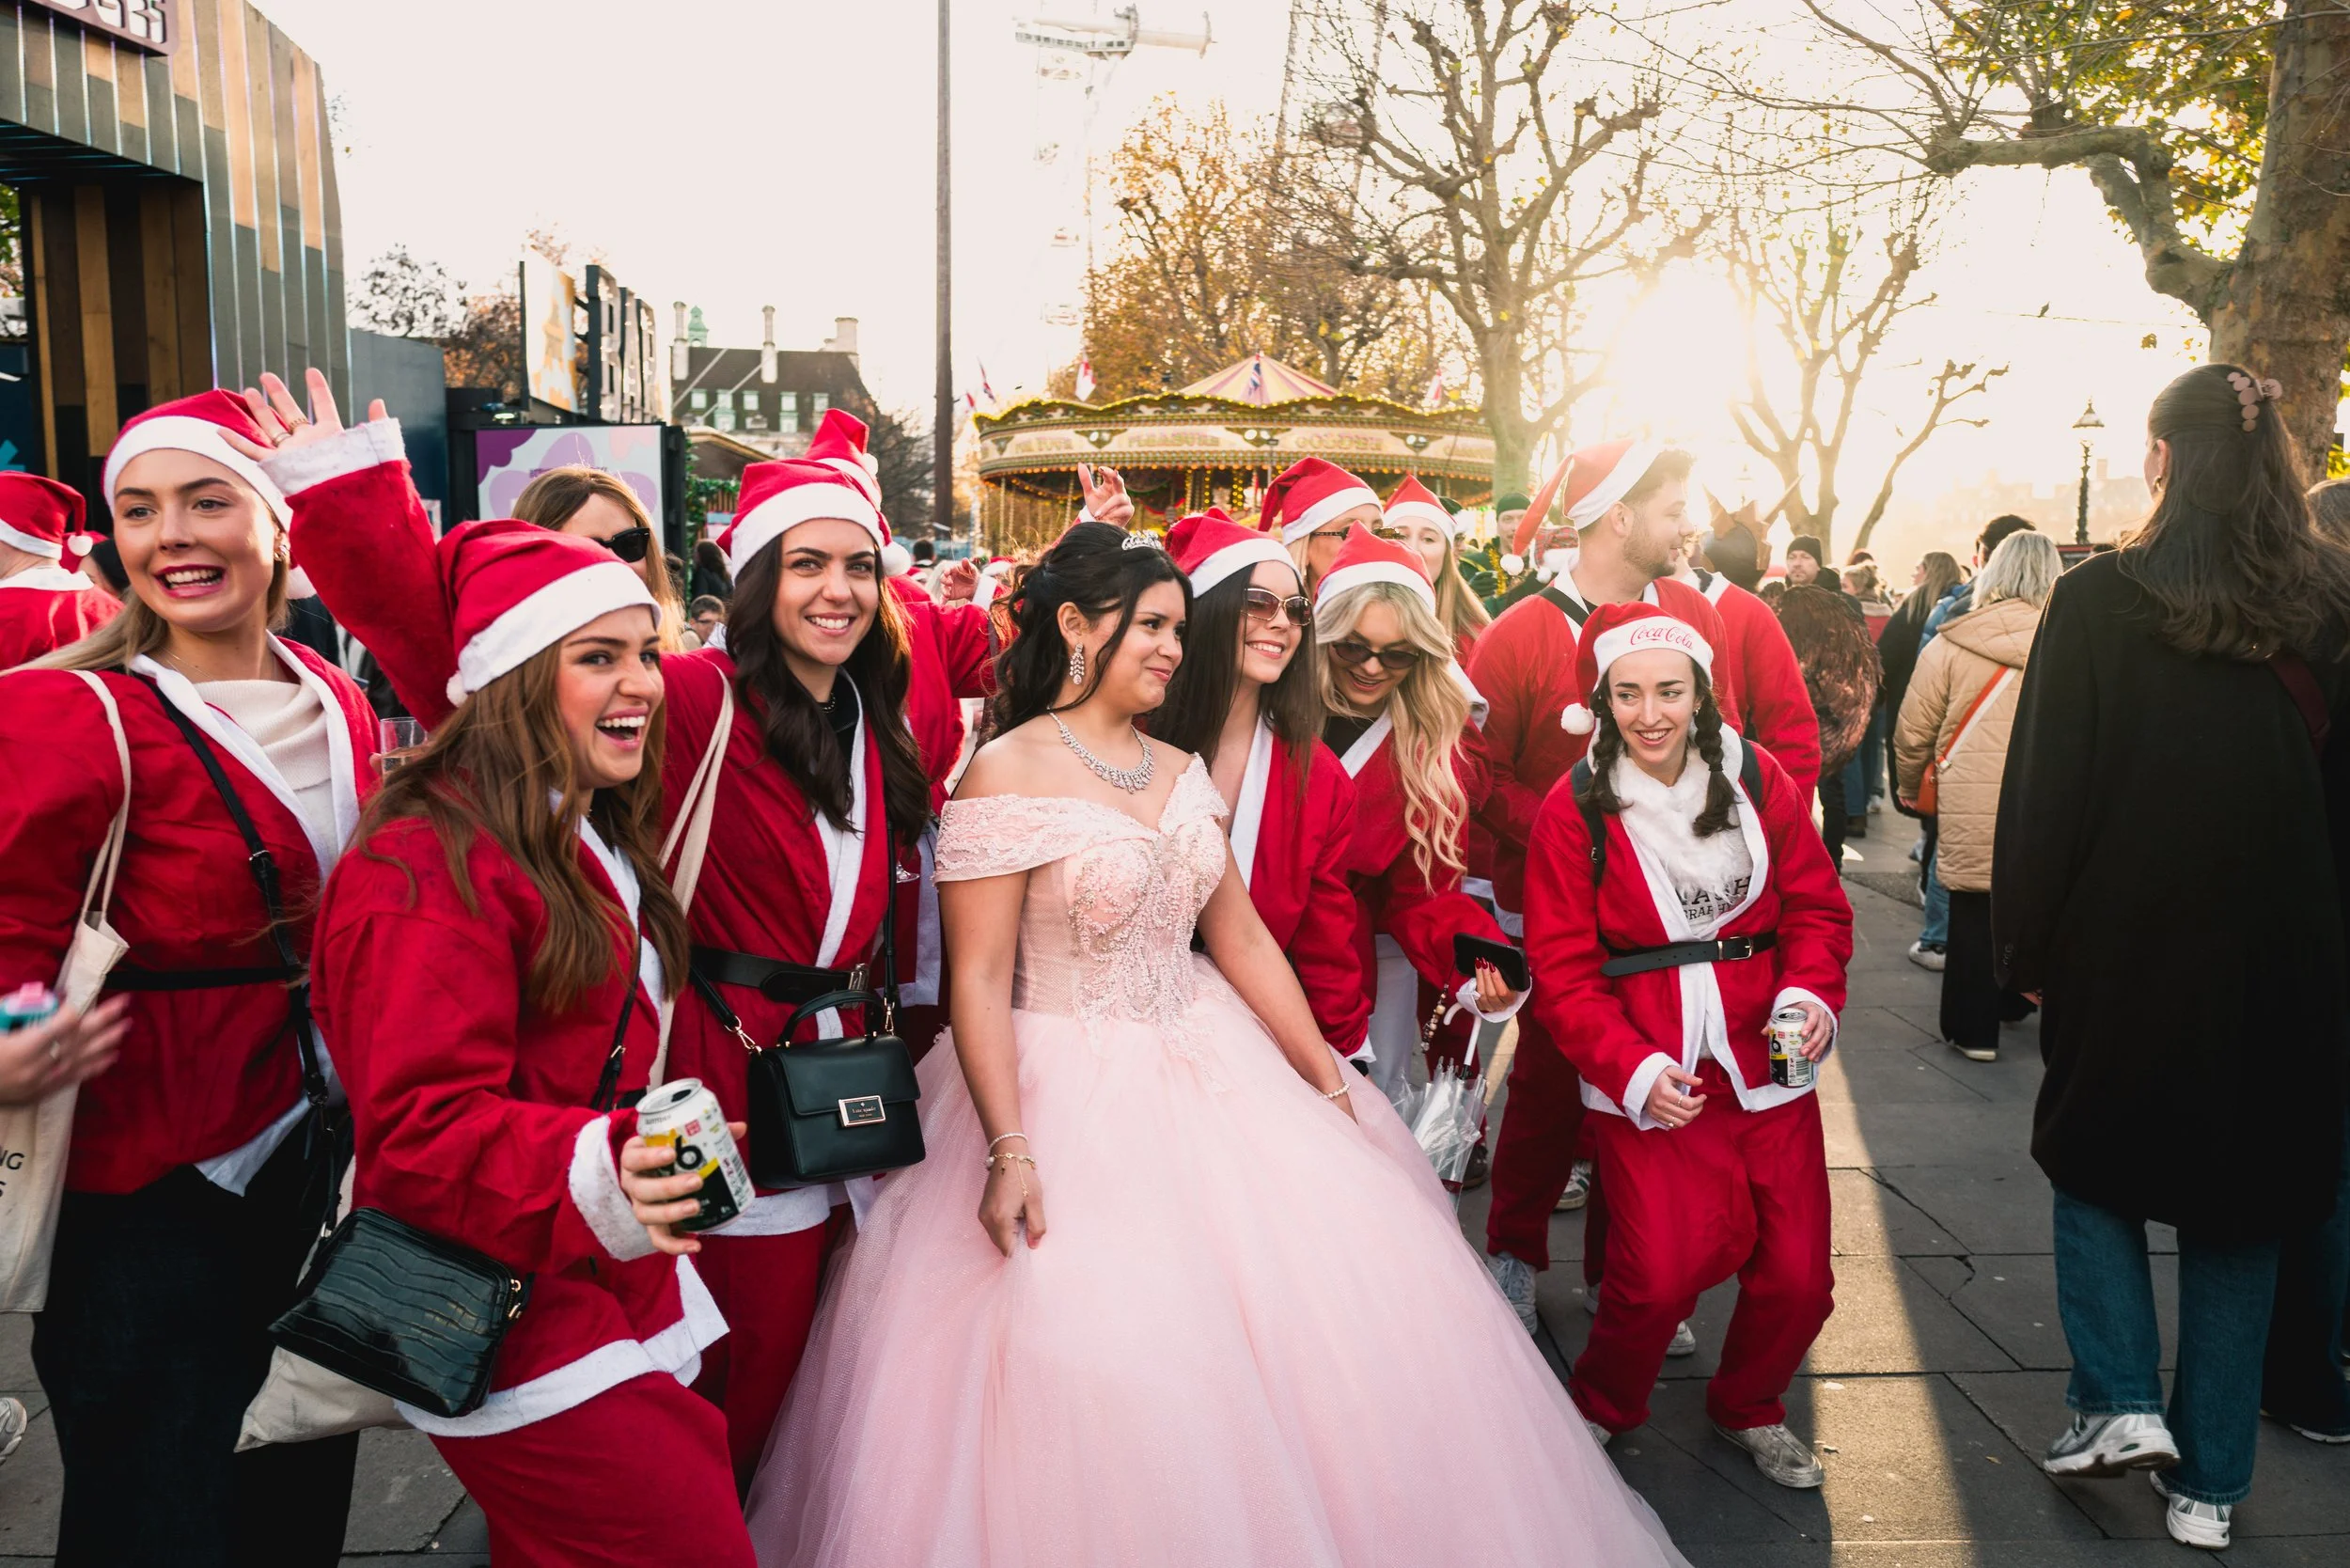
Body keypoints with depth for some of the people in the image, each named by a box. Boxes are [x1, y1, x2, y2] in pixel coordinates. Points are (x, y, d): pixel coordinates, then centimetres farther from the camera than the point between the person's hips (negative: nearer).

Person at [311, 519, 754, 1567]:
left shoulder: (593, 841, 15)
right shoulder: (430, 868, -17)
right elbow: (421, 1135, -22)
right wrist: (600, 1175, -36)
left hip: (611, 1301, 9)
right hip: (524, 1336, -9)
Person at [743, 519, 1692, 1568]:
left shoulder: (1182, 774, 8)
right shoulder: (1004, 776, -11)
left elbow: (1242, 938, 11)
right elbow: (979, 980, -15)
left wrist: (1332, 1083, 8)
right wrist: (1008, 1154, -23)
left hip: (1210, 1074, 7)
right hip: (1073, 1098, -6)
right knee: (1099, 1372, -8)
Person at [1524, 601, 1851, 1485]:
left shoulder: (1758, 781, 2)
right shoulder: (1575, 811, -6)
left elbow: (1816, 906, 9)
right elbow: (1564, 973, -6)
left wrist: (1810, 991, -11)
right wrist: (1633, 1069, -18)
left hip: (1767, 1063, 3)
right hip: (1650, 1078, -3)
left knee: (1798, 1275, 5)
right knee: (1662, 1276, -11)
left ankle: (1749, 1408, 37)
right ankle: (1599, 1410, 21)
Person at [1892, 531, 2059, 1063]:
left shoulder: (1950, 645, -7)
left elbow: (1913, 734, -2)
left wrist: (1911, 789, 15)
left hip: (1971, 806, -2)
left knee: (1974, 911, 7)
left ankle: (1972, 1028, 13)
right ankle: (2013, 1002, 36)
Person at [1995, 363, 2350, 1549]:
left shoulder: (2098, 601, -12)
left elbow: (2043, 790, -11)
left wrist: (2025, 947, -2)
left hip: (2125, 956, -3)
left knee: (2095, 1164, 21)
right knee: (2242, 1201, 14)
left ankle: (2119, 1402, 10)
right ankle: (2210, 1482, 22)